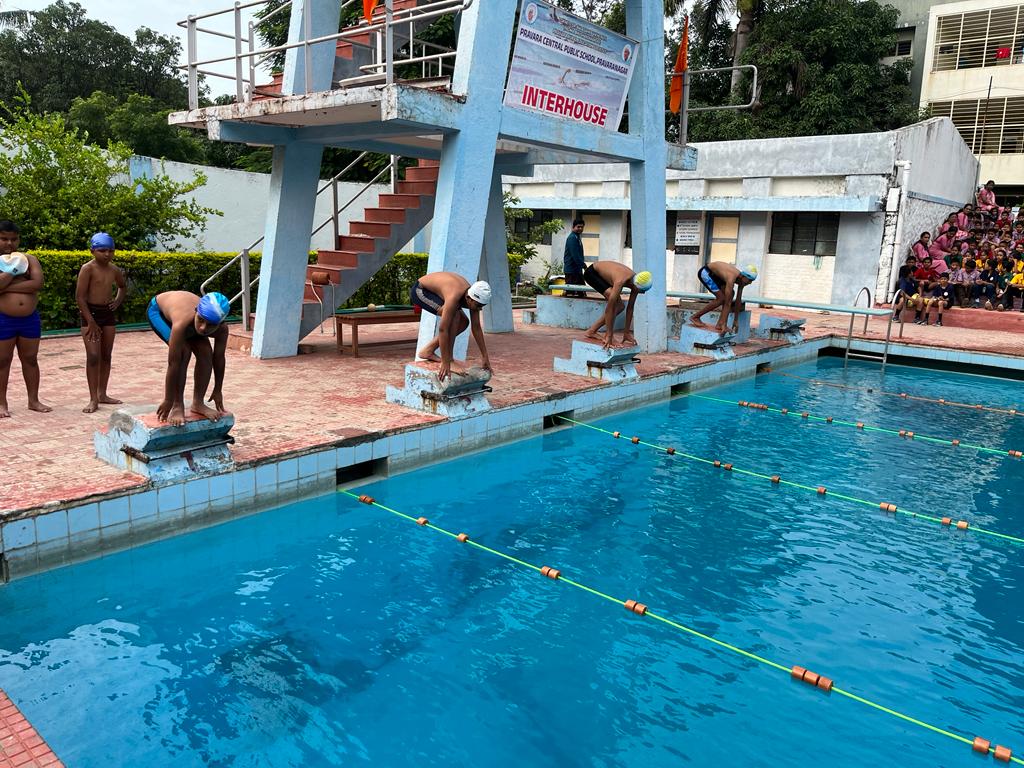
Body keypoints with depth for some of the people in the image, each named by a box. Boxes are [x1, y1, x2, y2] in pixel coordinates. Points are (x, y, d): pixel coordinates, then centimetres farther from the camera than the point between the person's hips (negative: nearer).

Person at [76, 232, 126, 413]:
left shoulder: (114, 270, 5)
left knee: (106, 355, 10)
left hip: (108, 313, 6)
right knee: (93, 356, -10)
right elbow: (80, 296, -14)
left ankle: (102, 394, 21)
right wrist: (91, 322, -17)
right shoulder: (88, 268, -12)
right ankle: (93, 399, -6)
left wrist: (118, 301, 7)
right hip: (90, 312, -6)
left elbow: (121, 287, 27)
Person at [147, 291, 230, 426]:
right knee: (183, 352, -24)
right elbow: (173, 364, -39)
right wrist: (168, 401, -31)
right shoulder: (182, 323, -46)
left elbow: (219, 359, -15)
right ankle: (177, 406, -13)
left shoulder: (222, 329, -32)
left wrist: (218, 391, -6)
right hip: (158, 309, -5)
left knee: (206, 353, -10)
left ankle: (198, 403, 5)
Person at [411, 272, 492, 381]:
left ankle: (427, 351, 8)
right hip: (419, 291, -8)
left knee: (463, 322, 4)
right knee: (454, 315, -27)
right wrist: (445, 363, -37)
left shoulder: (473, 297, -16)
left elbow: (476, 328, -8)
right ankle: (449, 361, -19)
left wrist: (485, 357, -7)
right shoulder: (454, 297, -39)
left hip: (433, 292, 8)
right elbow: (442, 329, -39)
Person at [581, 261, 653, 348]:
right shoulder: (620, 281, -41)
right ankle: (608, 335, -19)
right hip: (591, 272, -8)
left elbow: (630, 307, -10)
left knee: (620, 306, 2)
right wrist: (609, 336, -38)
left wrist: (627, 332, -7)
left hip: (603, 274, 8)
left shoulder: (636, 281, -20)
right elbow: (609, 308, -39)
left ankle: (591, 331, 8)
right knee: (612, 298, -29)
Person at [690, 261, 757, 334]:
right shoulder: (731, 278, -34)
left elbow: (738, 300, -1)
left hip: (715, 274, 9)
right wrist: (724, 324, -31)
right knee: (721, 299, -15)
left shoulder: (742, 280, -10)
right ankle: (695, 317, -7)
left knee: (730, 294, -3)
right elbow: (727, 303, -34)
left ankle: (719, 324, -2)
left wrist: (736, 321, 0)